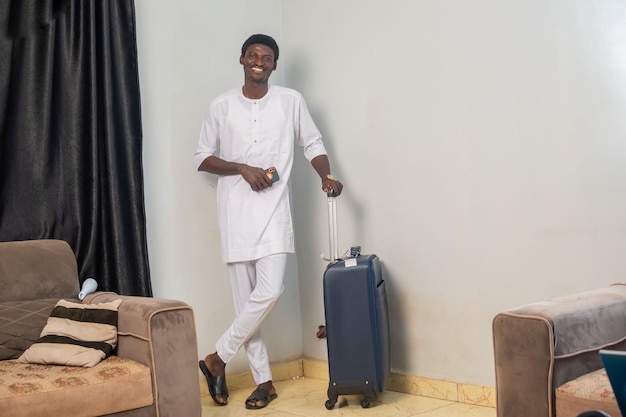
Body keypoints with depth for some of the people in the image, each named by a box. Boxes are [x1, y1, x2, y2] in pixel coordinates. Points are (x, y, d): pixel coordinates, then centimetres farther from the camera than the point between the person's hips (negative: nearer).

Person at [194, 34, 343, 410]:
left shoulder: (291, 101, 5)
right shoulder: (222, 106, 6)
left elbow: (313, 144, 10)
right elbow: (202, 158, 7)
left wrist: (327, 175, -9)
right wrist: (243, 169, -8)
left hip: (274, 210, 0)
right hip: (236, 212, 1)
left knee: (270, 291, -13)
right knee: (245, 298, 2)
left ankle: (218, 359, 6)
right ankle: (264, 381, 14)